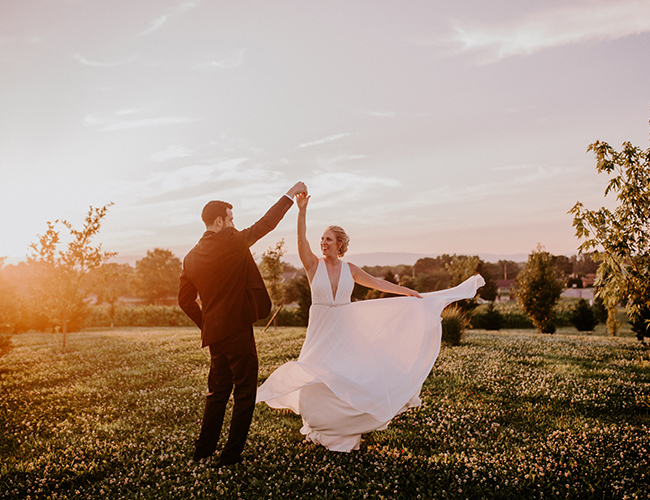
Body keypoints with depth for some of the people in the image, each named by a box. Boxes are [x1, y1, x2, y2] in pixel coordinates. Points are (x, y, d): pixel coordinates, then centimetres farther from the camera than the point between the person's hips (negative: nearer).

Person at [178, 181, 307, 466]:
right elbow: (265, 224, -4)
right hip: (237, 332, -7)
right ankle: (231, 455, 12)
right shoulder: (231, 242, -13)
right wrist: (291, 195, 6)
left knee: (218, 391, 21)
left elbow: (185, 300, 11)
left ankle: (204, 449, 29)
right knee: (244, 394, 6)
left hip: (214, 334, 7)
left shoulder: (191, 257, 7)